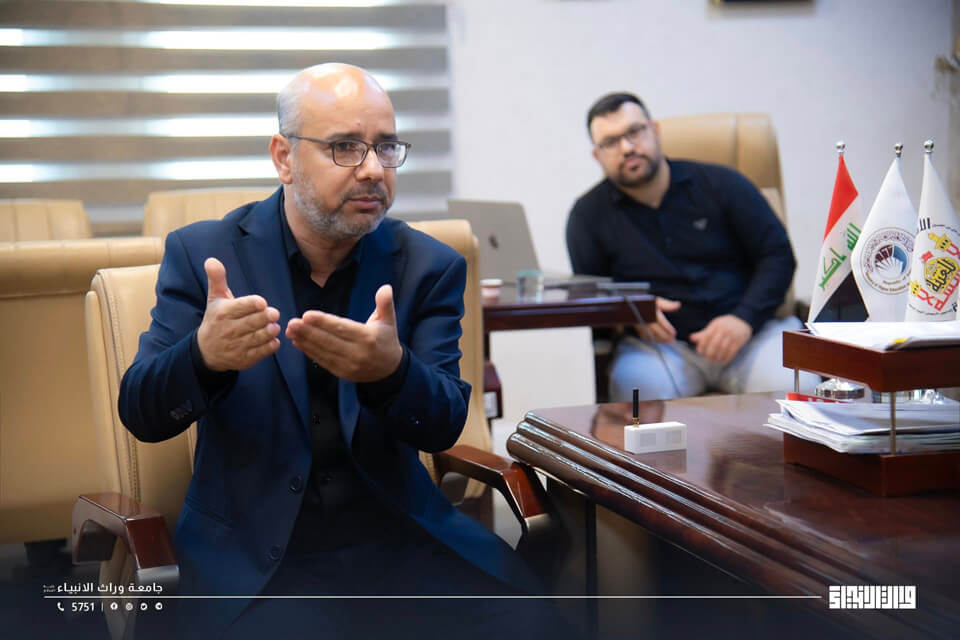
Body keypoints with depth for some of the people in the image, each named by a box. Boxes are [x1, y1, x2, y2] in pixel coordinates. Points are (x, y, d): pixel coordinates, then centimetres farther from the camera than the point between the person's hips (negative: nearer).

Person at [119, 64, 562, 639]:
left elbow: (444, 427, -5)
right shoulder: (202, 253, 0)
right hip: (253, 547, -2)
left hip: (395, 531, 2)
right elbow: (141, 415, -5)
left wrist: (390, 371, -29)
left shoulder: (430, 266, 2)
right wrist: (205, 357, -29)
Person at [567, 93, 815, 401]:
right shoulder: (589, 214, 11)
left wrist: (744, 319, -10)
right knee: (636, 389, -36)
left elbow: (778, 255, 7)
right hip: (658, 344, 0)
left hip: (746, 332, 1)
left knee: (795, 387, -29)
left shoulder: (720, 184, 9)